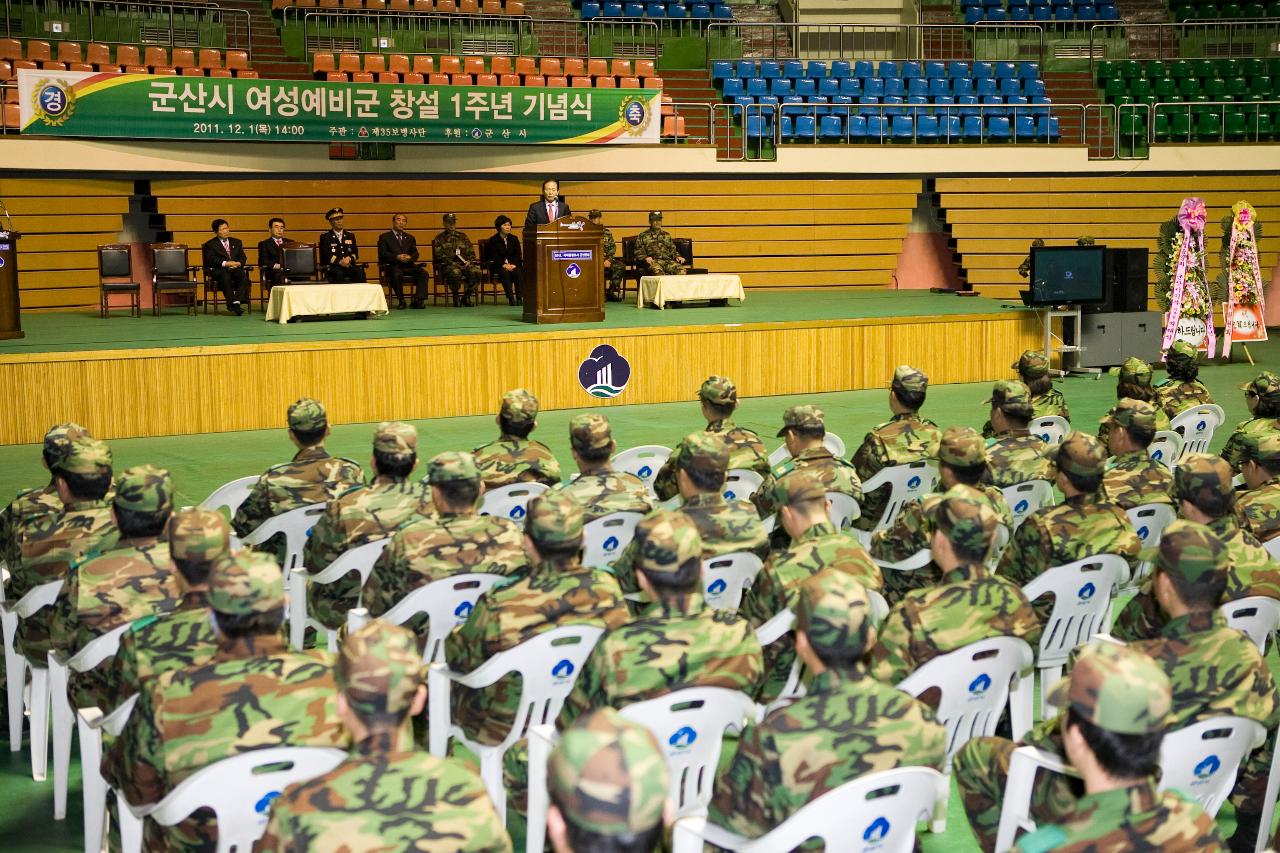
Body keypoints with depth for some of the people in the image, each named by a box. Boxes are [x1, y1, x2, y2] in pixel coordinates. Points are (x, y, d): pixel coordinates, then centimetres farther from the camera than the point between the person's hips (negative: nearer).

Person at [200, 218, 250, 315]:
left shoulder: (236, 242, 24)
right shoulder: (210, 244, 11)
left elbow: (243, 257, 13)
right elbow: (211, 259, -6)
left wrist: (238, 263, -10)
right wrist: (225, 263, -20)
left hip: (236, 269, 3)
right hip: (219, 270, -3)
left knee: (243, 275, -32)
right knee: (225, 276, -38)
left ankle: (237, 302, -37)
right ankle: (232, 303, -38)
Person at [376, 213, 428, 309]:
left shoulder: (410, 238, 26)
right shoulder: (384, 237, 12)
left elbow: (415, 253, 13)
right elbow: (382, 253, -2)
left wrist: (410, 257, -12)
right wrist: (397, 257, -18)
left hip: (408, 265, 4)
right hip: (392, 266, -4)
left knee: (423, 273, -25)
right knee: (397, 274, -38)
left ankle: (418, 300, -28)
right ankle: (401, 300, -24)